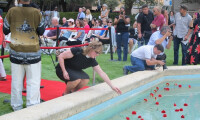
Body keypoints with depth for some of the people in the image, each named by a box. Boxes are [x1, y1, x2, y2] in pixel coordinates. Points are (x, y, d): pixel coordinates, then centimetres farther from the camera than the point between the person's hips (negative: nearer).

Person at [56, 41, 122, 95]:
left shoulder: (92, 61, -9)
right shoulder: (77, 51, -26)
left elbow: (102, 73, -8)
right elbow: (61, 56, -21)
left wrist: (112, 86, -13)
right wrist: (64, 71, -26)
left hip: (74, 71, 6)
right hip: (61, 69, -6)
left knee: (86, 79, -22)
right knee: (77, 79, -33)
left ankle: (72, 91, 3)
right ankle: (66, 93, -6)